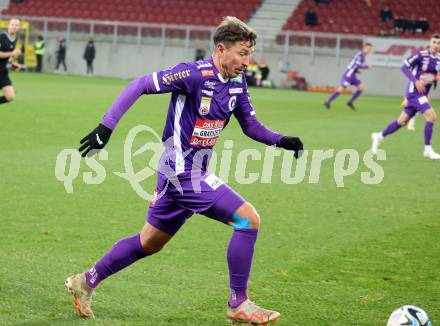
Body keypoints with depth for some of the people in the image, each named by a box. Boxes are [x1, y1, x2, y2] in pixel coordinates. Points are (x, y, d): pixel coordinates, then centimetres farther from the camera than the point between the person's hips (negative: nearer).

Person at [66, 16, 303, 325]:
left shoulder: (237, 83, 5)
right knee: (248, 219, -14)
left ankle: (87, 281, 33)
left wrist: (281, 140, -3)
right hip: (184, 173, -9)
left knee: (149, 242, 19)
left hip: (186, 174, 9)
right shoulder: (194, 74, -19)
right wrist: (106, 126, -22)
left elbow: (251, 125, 15)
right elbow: (139, 85, -17)